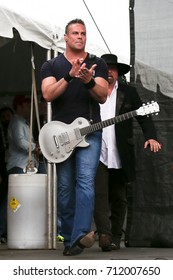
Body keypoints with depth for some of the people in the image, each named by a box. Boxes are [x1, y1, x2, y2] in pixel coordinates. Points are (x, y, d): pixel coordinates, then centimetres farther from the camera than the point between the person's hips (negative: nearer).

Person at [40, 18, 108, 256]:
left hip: (90, 132, -1)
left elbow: (102, 97, -4)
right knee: (65, 187, 4)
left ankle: (80, 235, -29)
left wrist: (89, 81, -25)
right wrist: (70, 76, -23)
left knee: (85, 182, -18)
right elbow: (48, 95, -8)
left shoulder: (97, 64, 9)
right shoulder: (51, 66, 9)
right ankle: (68, 239, 12)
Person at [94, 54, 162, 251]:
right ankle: (104, 234, -23)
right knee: (99, 194, -16)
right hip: (96, 154, -1)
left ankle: (115, 238, 16)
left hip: (120, 157, 2)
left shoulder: (128, 92, 11)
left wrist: (151, 137, -12)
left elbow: (143, 116, 4)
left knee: (118, 199, 7)